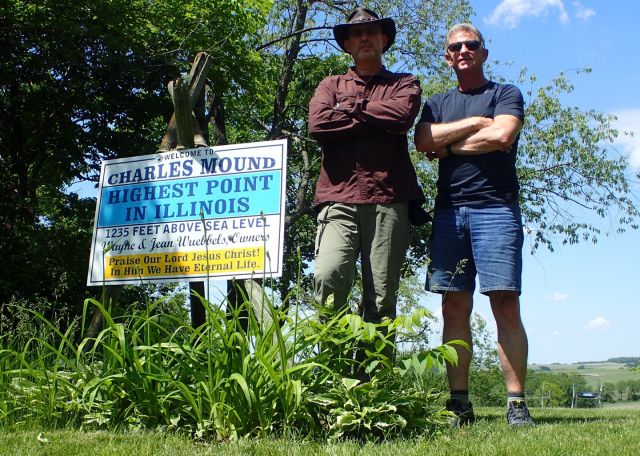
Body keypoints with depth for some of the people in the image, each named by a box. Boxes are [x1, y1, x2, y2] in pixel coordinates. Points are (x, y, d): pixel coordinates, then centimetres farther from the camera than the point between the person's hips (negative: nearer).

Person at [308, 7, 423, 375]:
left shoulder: (404, 84, 21)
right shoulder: (332, 85, 24)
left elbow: (401, 116, -3)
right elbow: (317, 125, 2)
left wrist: (350, 109, 5)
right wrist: (376, 120, 2)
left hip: (389, 200, 0)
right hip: (339, 199, 0)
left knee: (382, 297, -5)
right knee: (329, 276, -21)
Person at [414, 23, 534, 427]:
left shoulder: (506, 94, 12)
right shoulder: (438, 103, 23)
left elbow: (501, 136, -8)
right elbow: (423, 141, 2)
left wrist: (447, 147, 1)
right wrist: (475, 123, -1)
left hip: (496, 207, -3)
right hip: (449, 209, 4)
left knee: (506, 305, -9)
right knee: (455, 307, 0)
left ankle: (517, 403, -6)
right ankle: (460, 402, 3)